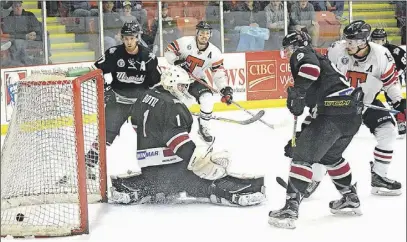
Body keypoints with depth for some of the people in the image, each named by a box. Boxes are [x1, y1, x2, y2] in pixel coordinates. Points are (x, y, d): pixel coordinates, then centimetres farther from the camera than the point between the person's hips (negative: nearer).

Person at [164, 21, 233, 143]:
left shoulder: (214, 53, -11)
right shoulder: (185, 42, -18)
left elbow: (219, 73, -10)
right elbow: (169, 50, -9)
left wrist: (225, 88, -21)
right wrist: (176, 62, -24)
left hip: (197, 80, 2)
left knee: (207, 100, -19)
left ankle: (203, 128, 1)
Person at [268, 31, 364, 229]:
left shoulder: (302, 54, 4)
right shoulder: (318, 58, 32)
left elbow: (311, 67, -21)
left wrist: (296, 92, -20)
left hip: (334, 112, -9)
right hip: (353, 114, 9)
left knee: (303, 155, -7)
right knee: (330, 156, 29)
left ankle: (290, 209, -14)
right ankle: (351, 199, 36)